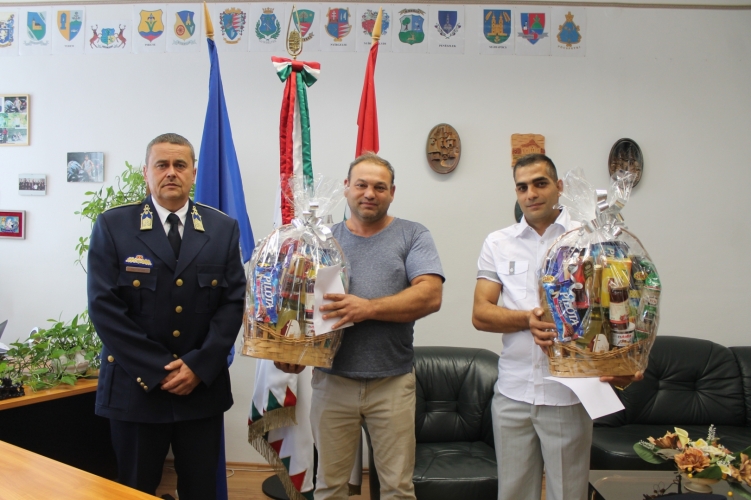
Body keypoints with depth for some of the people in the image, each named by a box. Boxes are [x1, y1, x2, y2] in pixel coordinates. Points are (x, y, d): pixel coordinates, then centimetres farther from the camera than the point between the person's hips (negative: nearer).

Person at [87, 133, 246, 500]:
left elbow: (233, 302, -1)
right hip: (134, 387, -1)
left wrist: (199, 366, -11)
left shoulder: (223, 229, 3)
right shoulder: (112, 226, -2)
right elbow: (104, 307, -8)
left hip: (204, 386, 2)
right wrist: (158, 370, -12)